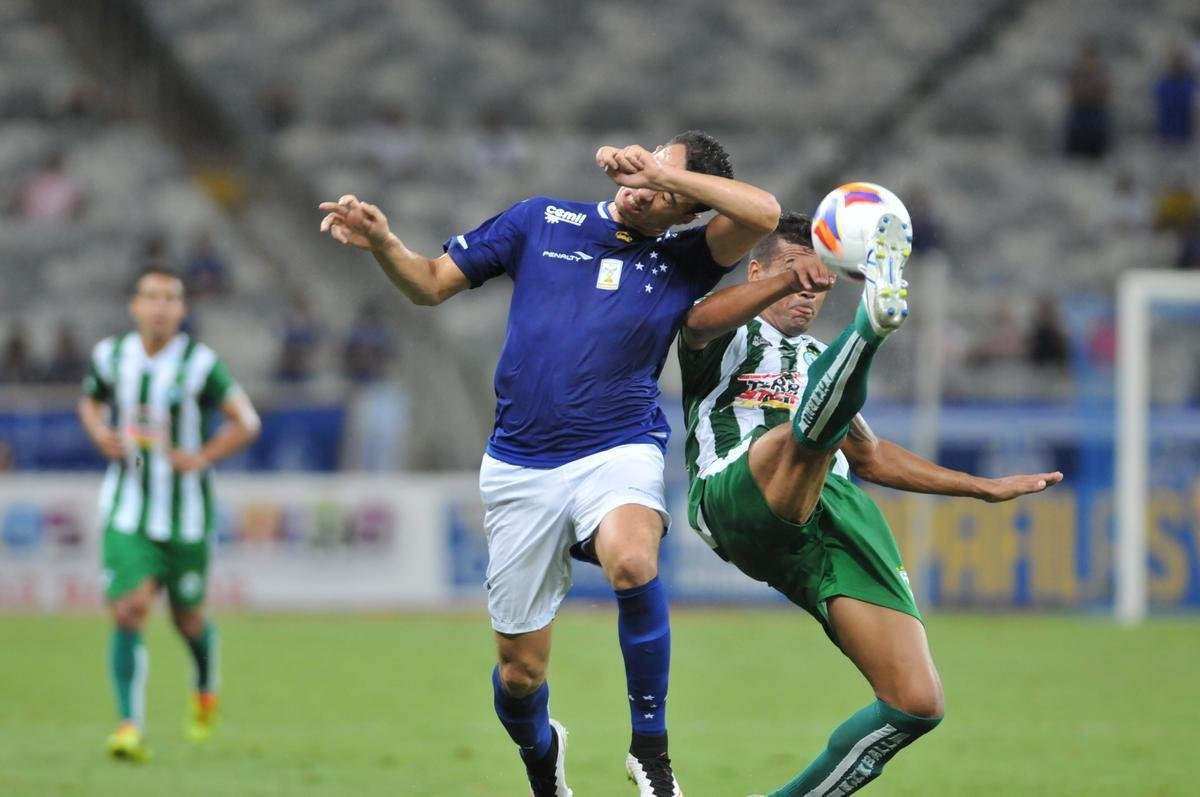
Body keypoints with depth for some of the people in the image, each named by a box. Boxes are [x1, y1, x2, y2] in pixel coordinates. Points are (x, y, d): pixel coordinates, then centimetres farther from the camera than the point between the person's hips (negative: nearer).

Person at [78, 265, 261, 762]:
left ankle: (205, 688, 45)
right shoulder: (110, 356, -1)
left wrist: (201, 458, -17)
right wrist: (101, 433, -2)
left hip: (186, 513, -1)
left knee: (187, 618, 12)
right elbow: (90, 401, 19)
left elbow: (245, 421, -5)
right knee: (128, 613, -15)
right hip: (127, 511, 1)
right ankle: (130, 726, -16)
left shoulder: (200, 364, -10)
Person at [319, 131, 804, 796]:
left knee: (632, 561, -37)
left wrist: (666, 172, -11)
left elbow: (764, 214, -11)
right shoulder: (542, 222, 8)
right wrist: (383, 244, -6)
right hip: (520, 467, 2)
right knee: (519, 670, 3)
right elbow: (432, 283, 13)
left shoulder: (682, 260, 6)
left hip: (617, 453, -1)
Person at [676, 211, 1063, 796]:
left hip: (838, 513, 5)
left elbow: (870, 457, 46)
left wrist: (983, 488, 43)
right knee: (809, 426, -38)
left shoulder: (818, 358, 37)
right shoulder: (727, 337, 17)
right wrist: (789, 278, -27)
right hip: (736, 501, -5)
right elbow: (701, 321, -10)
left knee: (916, 705, -10)